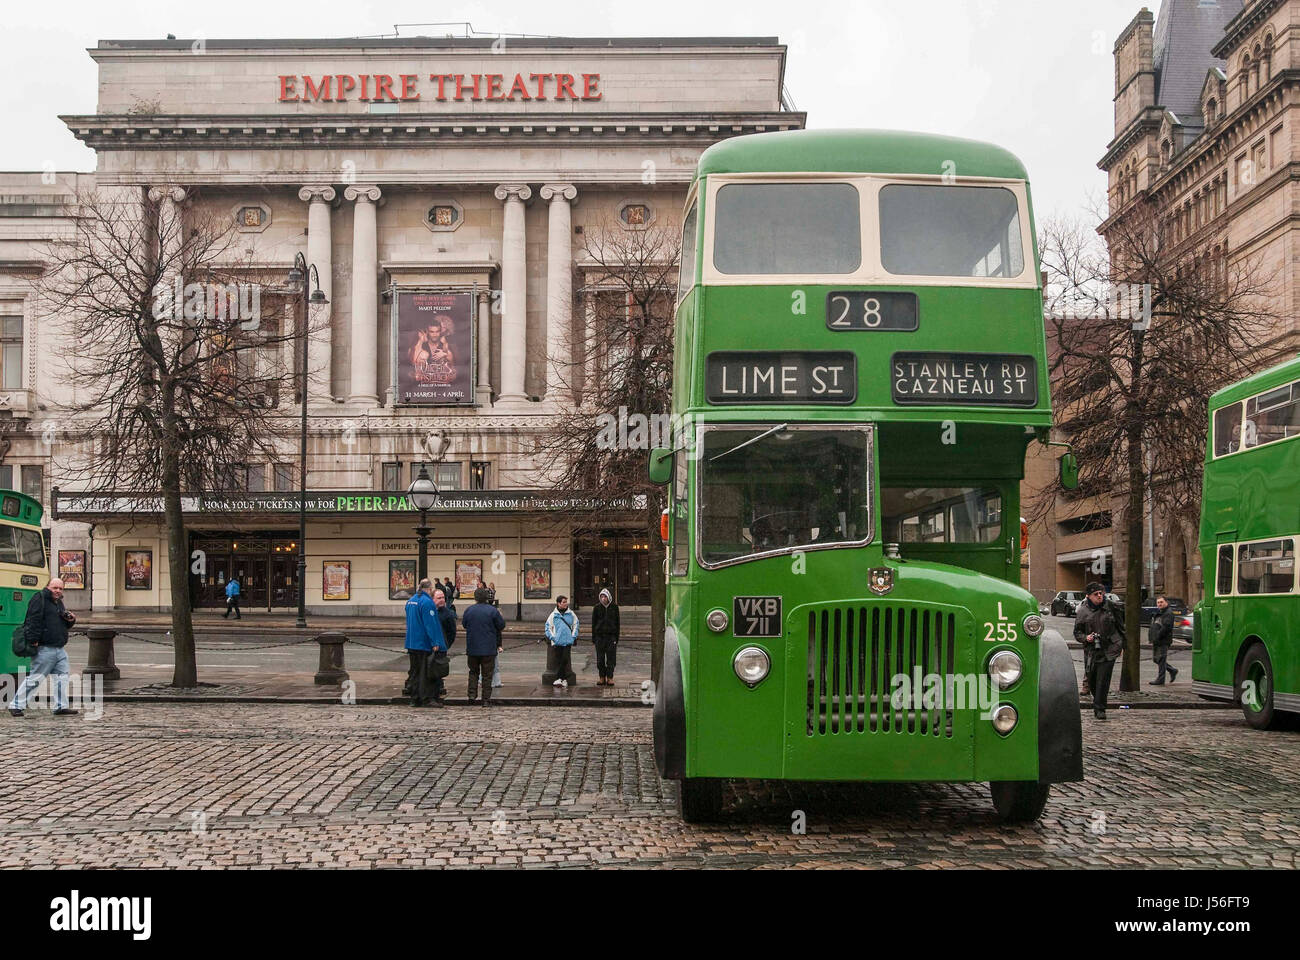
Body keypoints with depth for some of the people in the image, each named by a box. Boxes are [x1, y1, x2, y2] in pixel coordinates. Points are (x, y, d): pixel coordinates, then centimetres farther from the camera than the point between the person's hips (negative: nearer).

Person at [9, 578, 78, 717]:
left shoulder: (59, 602, 20)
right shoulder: (39, 598, -7)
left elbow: (64, 625, 29)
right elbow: (34, 620, -17)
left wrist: (71, 620, 7)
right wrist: (33, 640, -24)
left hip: (60, 649, 9)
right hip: (44, 649, -9)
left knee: (62, 677, 5)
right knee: (35, 678, -5)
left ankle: (61, 706, 9)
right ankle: (16, 705, 4)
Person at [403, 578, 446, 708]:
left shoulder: (410, 601, 13)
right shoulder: (427, 602, -16)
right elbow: (430, 624, -20)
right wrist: (435, 643, -18)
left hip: (412, 643, 8)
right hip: (424, 643, -8)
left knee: (414, 671, 12)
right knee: (425, 672, -4)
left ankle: (415, 699, 15)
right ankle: (426, 699, -2)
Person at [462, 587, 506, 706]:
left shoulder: (469, 610, 0)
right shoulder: (492, 610, -7)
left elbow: (464, 624, 13)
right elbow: (501, 626, -1)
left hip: (472, 648, 2)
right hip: (489, 649, -2)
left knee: (473, 672, 17)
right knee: (487, 674, 4)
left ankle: (472, 694, 3)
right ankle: (486, 699, 2)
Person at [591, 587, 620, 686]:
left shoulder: (614, 607, 4)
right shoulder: (597, 607, 4)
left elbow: (617, 622, 7)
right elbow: (593, 622, 7)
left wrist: (617, 636, 2)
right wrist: (593, 636, 1)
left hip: (611, 635, -1)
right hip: (600, 635, 1)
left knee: (611, 657, -2)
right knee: (600, 657, 2)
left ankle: (610, 678, 3)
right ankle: (602, 677, 9)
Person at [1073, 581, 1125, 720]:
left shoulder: (1109, 606, 2)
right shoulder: (1082, 611, 1)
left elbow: (1120, 625, 12)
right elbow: (1077, 632, 7)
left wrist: (1122, 645, 13)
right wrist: (1085, 638, -14)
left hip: (1109, 650, -2)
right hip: (1092, 650, 2)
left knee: (1103, 680, -10)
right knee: (1092, 680, 9)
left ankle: (1099, 708, -4)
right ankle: (1098, 701, 35)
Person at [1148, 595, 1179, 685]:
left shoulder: (1168, 613, -10)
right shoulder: (1158, 613, 21)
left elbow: (1166, 627, -20)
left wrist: (1157, 637, -21)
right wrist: (1152, 638, 13)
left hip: (1163, 641, -10)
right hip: (1156, 641, 10)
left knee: (1161, 660, -6)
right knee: (1156, 659, 13)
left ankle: (1160, 680, -2)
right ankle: (1172, 671, 26)